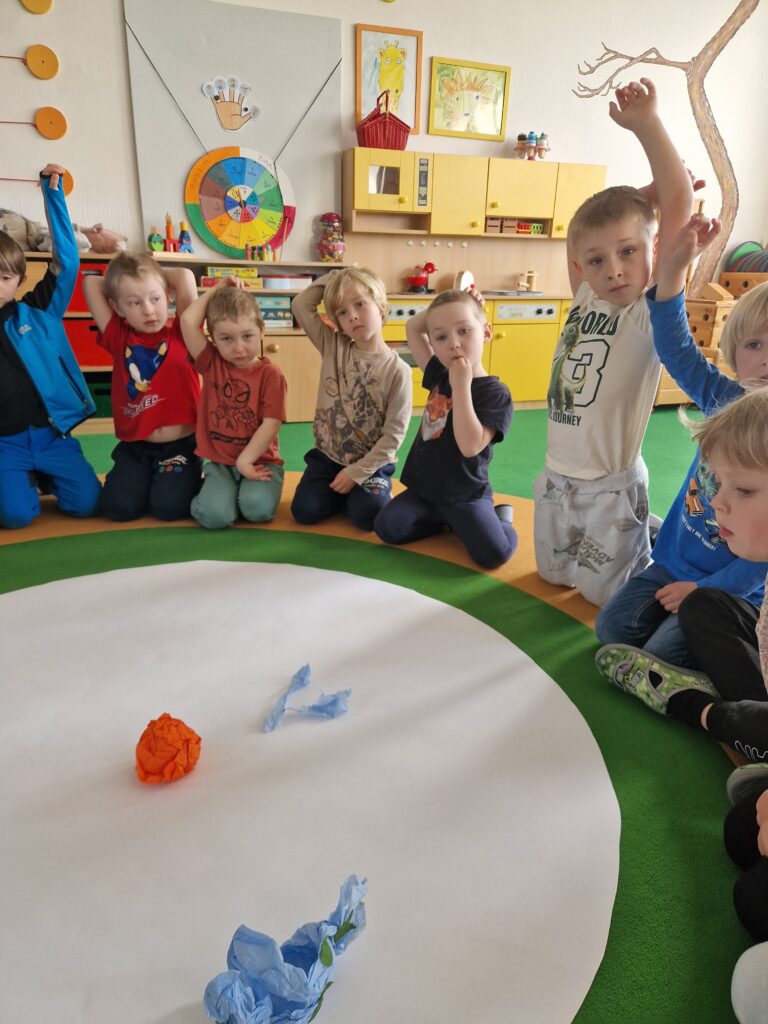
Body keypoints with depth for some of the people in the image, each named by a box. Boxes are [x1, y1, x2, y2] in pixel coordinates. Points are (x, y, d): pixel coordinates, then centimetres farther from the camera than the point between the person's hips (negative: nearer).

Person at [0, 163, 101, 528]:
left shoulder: (39, 311, 1)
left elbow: (66, 259, -5)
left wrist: (52, 190, -6)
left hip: (51, 433, 1)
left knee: (87, 502, -10)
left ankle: (43, 477, 22)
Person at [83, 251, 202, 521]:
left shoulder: (180, 333, -1)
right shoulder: (118, 337, 3)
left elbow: (184, 276, -9)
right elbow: (90, 284, 1)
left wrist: (155, 275, 7)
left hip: (181, 444, -2)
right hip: (134, 447, 2)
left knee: (168, 506, -18)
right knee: (118, 507, -12)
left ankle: (190, 479, 15)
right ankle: (144, 479, 19)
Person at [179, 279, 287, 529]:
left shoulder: (271, 374, -6)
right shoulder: (211, 363, 3)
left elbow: (271, 424, -11)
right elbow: (188, 320, -8)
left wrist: (244, 461, -15)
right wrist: (216, 290, 2)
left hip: (259, 461, -1)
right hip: (219, 462, 2)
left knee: (257, 509, -28)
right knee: (214, 515, -22)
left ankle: (250, 489, 6)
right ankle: (215, 490, 12)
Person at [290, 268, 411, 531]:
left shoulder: (398, 370, -14)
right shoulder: (333, 348, -3)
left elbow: (394, 433, -15)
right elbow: (300, 305, -7)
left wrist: (357, 472, -17)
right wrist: (332, 278, -6)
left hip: (371, 463, -3)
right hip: (327, 455, 3)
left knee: (367, 515, -21)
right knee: (304, 511, -11)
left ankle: (363, 491, 13)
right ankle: (341, 493, 18)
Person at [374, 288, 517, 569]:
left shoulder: (495, 393, -17)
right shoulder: (439, 375, 4)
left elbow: (470, 446, -30)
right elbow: (412, 329, 12)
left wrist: (461, 387, -30)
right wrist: (443, 303, -1)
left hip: (466, 496, -6)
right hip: (424, 488, 6)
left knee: (495, 553, -24)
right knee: (386, 527, -14)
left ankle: (500, 517, 11)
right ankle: (445, 521, 10)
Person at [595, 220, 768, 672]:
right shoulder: (726, 399, -4)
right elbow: (677, 349, -2)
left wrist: (707, 589, -18)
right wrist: (674, 266, -13)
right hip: (674, 561, 5)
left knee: (658, 660, -13)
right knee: (612, 628, 0)